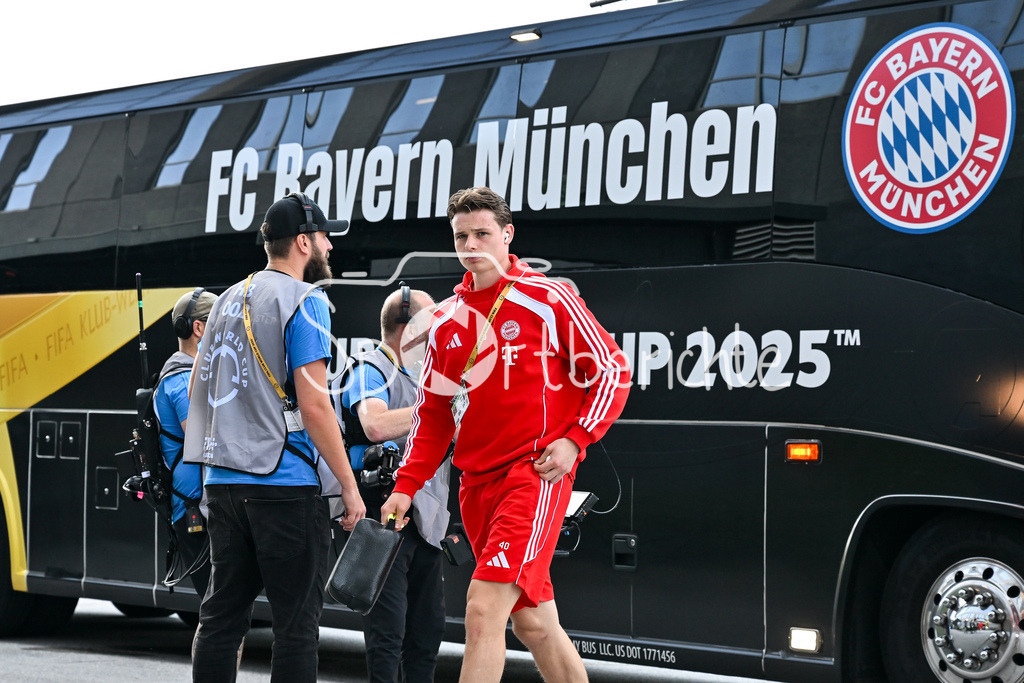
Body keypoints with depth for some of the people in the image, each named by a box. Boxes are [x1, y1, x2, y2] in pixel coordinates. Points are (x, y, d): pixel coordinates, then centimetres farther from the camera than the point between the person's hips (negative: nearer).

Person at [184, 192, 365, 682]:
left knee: (221, 614, 10)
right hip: (284, 480, -8)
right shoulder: (304, 301, -8)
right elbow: (313, 403, -14)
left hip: (222, 479, 8)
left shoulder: (228, 300, 16)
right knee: (296, 622, -3)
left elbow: (199, 387, 21)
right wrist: (349, 486, -10)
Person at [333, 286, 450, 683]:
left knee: (428, 629, 9)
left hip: (425, 518, 9)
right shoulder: (369, 371, -6)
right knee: (387, 633, -10)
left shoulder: (416, 377, 22)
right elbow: (376, 426, -26)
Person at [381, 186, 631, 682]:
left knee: (484, 606, -20)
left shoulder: (546, 298, -4)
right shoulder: (447, 320, 13)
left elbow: (613, 371, -1)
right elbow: (432, 411, 18)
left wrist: (574, 440, -13)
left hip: (536, 473, -6)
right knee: (532, 622, 10)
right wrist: (406, 486, 7)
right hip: (477, 482, 6)